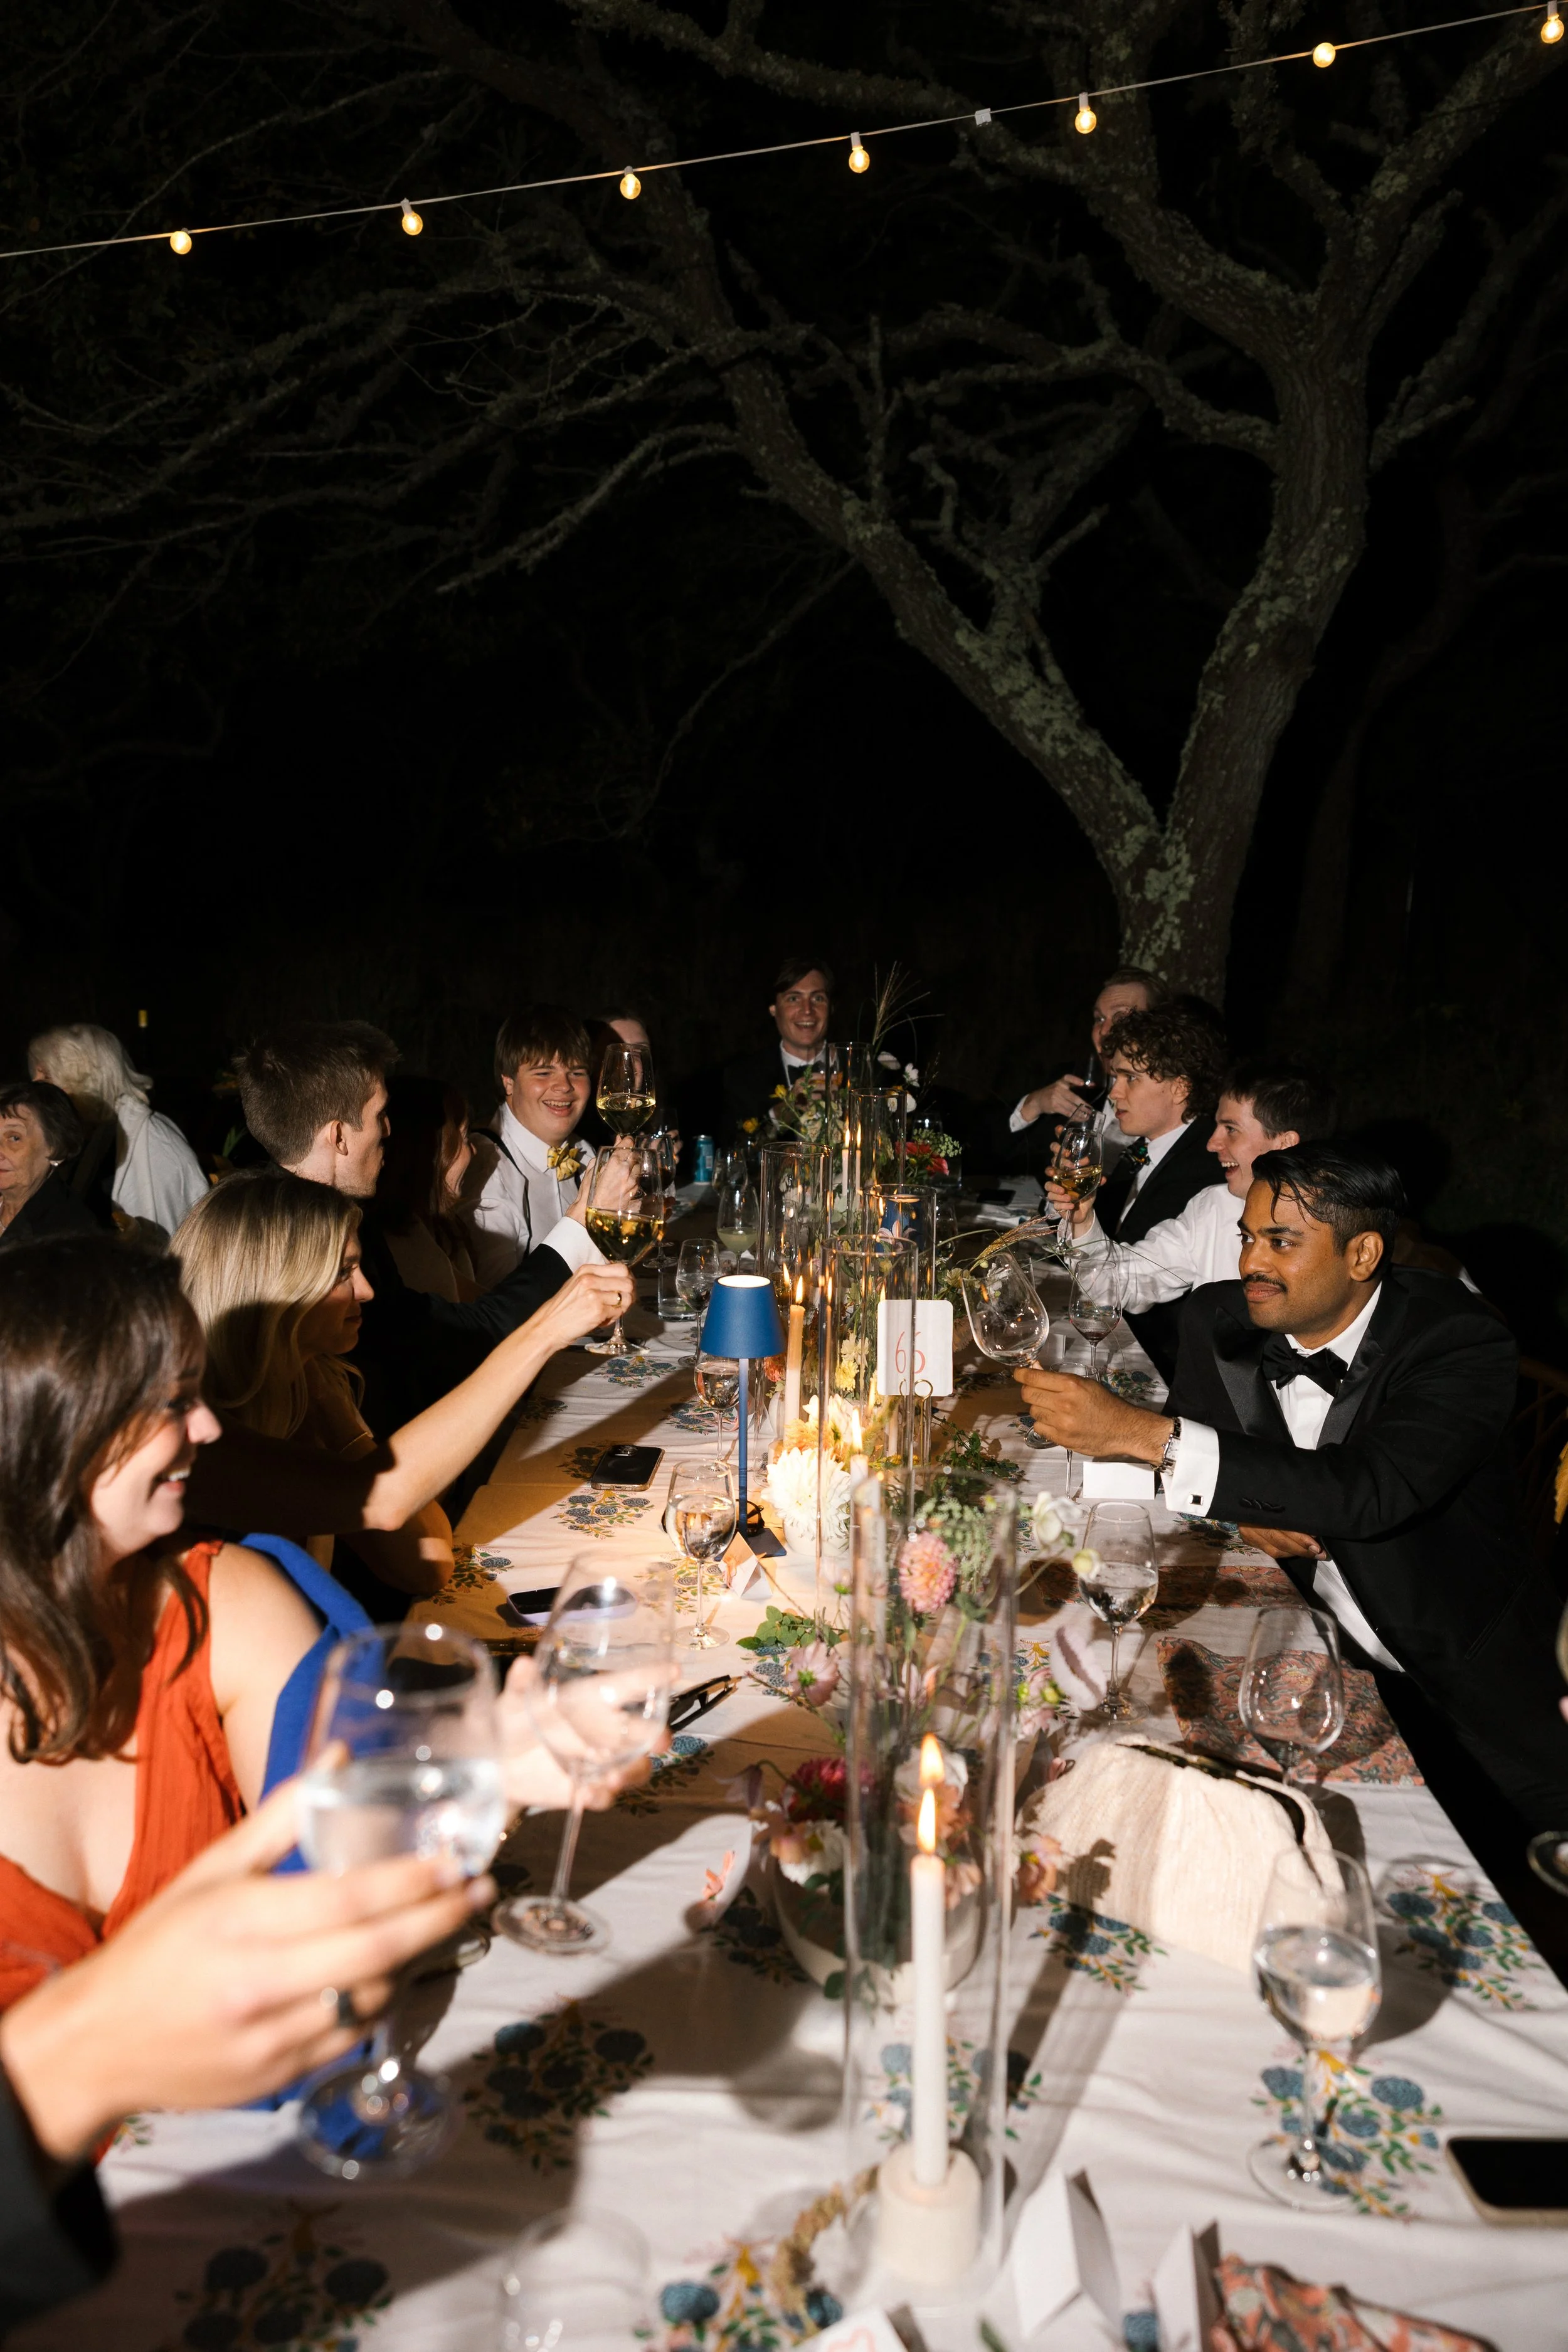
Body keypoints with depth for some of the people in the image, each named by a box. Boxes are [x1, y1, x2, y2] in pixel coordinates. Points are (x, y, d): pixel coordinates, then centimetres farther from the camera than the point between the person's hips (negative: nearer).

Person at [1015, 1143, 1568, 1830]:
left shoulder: (1461, 1341, -22)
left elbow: (1370, 1491, -36)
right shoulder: (1221, 1320, -8)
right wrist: (1244, 1503, -20)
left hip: (1468, 1656, -2)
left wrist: (1141, 1432, -42)